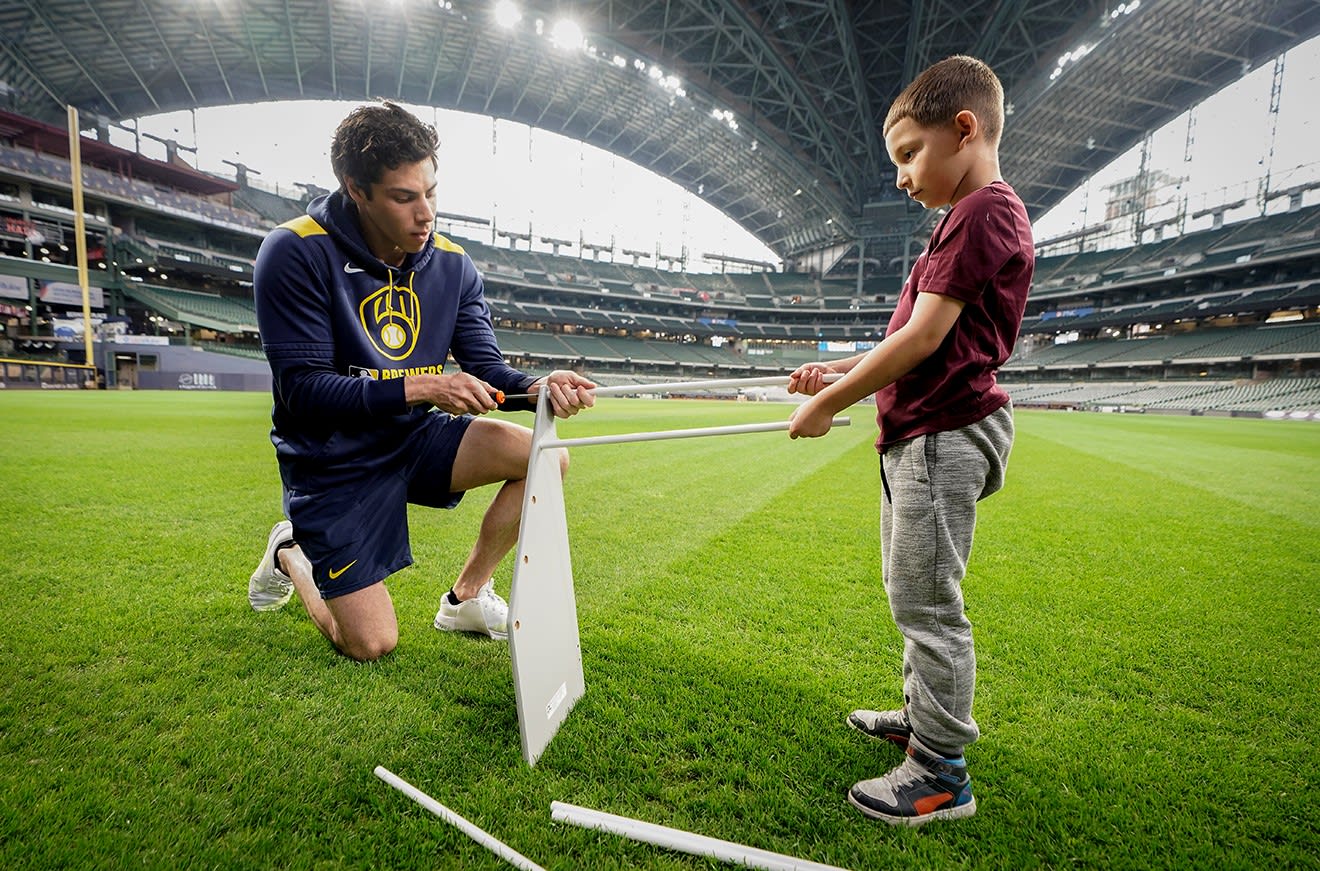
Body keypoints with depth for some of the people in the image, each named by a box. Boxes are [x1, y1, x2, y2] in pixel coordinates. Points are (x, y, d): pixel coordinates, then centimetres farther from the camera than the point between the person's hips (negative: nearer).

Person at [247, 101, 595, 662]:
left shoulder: (451, 263, -3)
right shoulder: (294, 253, -17)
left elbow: (485, 369, -4)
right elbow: (303, 389, -21)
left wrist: (538, 387, -27)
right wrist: (417, 388, -33)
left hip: (414, 440, 5)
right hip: (331, 462, -4)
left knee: (547, 458, -17)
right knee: (372, 645, -5)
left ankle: (467, 596, 4)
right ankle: (291, 554, 28)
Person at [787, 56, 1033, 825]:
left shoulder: (983, 212, -11)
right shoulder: (976, 218, 21)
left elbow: (922, 339, -19)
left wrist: (829, 403, -11)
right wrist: (838, 372, 10)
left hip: (944, 436, -11)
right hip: (923, 436, 11)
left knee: (927, 603, -3)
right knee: (911, 594, 19)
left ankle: (941, 774, 12)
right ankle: (925, 714, 36)